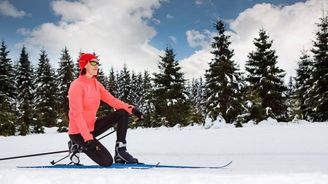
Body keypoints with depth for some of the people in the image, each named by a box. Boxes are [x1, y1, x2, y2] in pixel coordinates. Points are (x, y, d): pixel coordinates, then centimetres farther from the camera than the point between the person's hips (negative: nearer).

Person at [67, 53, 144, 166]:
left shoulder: (96, 84, 7)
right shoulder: (77, 85, -18)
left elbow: (111, 99, -1)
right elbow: (77, 114, -24)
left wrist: (131, 109, -15)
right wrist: (88, 138, -30)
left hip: (92, 127, 8)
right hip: (79, 132, -8)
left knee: (123, 113, -5)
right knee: (106, 161, -16)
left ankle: (120, 150, -5)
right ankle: (79, 146, 6)